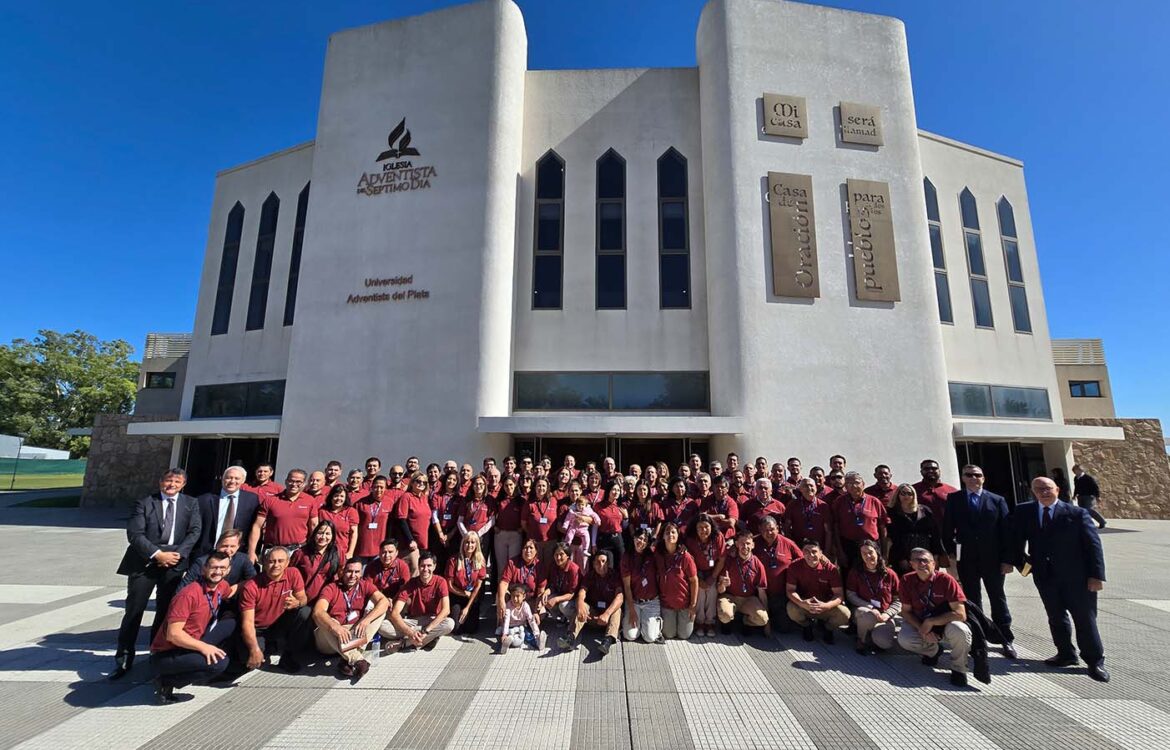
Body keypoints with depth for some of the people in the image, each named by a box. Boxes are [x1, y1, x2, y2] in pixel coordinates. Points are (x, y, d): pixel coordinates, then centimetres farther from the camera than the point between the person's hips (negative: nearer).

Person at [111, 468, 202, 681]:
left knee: (166, 611, 9)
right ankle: (123, 658, 20)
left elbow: (195, 531, 0)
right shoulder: (144, 503, 2)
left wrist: (178, 554, -13)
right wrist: (157, 554, -15)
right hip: (145, 562, -1)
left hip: (174, 563, 1)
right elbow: (134, 534, -6)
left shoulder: (191, 504, 6)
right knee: (134, 610, 3)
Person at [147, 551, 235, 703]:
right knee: (219, 663, -27)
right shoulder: (189, 595, -23)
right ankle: (166, 682, -6)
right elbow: (173, 634, -24)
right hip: (164, 656, -8)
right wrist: (203, 647, -28)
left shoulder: (223, 586, -1)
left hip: (188, 647, 8)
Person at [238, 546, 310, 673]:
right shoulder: (251, 586, -19)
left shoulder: (293, 574, -13)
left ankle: (290, 656, -5)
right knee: (251, 662, -28)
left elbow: (303, 598, -7)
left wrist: (297, 603, -33)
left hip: (282, 626, 2)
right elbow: (248, 622, -20)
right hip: (259, 631, -2)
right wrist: (255, 650, -31)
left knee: (306, 612, -26)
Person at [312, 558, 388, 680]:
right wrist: (335, 627, -44)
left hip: (356, 634, 2)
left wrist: (365, 620, -32)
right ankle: (357, 660, -40)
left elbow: (384, 601, -15)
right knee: (323, 621, -31)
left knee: (380, 611, -15)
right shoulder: (331, 588, -7)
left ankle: (348, 660, -28)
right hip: (331, 638, -2)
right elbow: (317, 612, -26)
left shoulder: (365, 585, -1)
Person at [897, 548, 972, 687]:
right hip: (919, 623, 2)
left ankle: (958, 669, -6)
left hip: (945, 624, -2)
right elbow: (906, 611, -5)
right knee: (904, 639, -26)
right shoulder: (906, 581, -12)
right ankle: (933, 650, 11)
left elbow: (960, 614, -22)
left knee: (960, 630, -36)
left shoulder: (946, 580, -20)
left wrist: (930, 622, -25)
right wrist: (921, 629, -22)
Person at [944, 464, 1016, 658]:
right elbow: (947, 529, 4)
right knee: (972, 600, 9)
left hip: (992, 559, 0)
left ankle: (1006, 639, 22)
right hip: (966, 559, 0)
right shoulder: (953, 499, 2)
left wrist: (1006, 558, -4)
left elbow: (1005, 531, 0)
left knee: (998, 599, 10)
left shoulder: (997, 500, 2)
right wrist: (951, 552, -1)